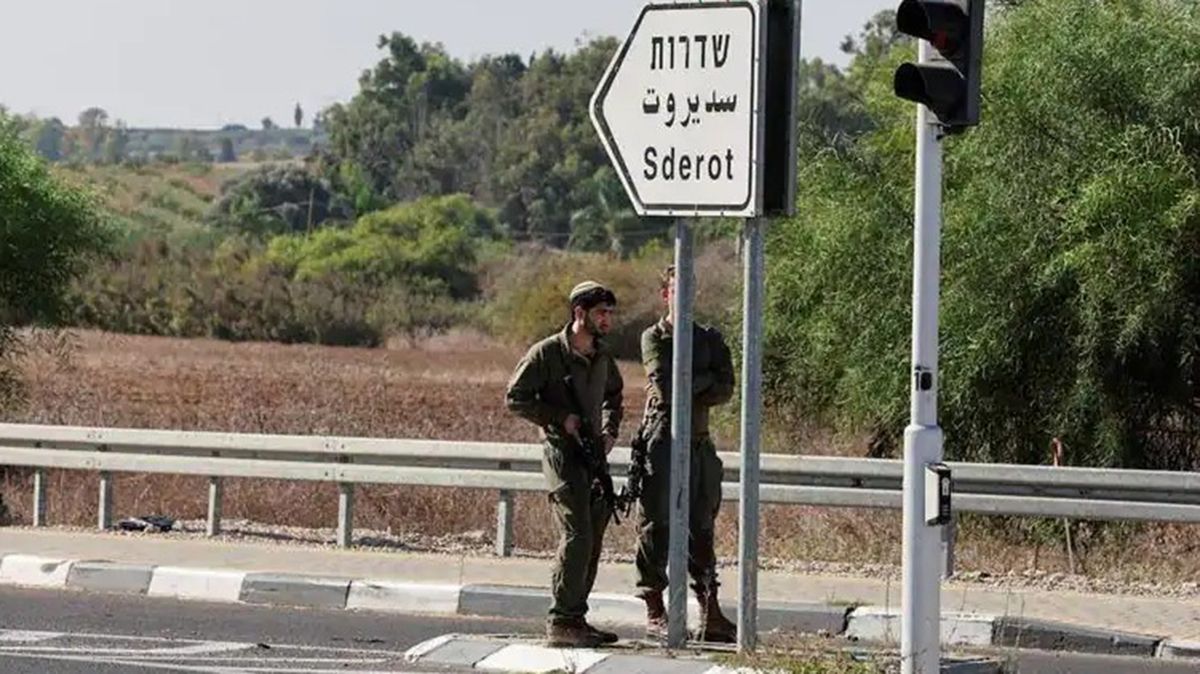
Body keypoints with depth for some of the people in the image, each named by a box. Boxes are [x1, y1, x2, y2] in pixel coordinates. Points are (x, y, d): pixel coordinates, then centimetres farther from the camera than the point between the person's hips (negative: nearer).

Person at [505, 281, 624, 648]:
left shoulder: (602, 356, 11)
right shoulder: (547, 353, -9)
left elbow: (613, 393, 30)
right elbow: (515, 397, -8)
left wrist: (610, 431, 13)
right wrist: (561, 418, -14)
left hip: (594, 453, 7)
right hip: (562, 452, -7)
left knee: (592, 541, 7)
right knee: (576, 536, -15)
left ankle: (576, 618, 13)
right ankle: (561, 621, -12)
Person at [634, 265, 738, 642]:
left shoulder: (709, 339, 13)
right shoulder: (654, 338, 2)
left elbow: (725, 389, 1)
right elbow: (664, 387, -13)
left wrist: (684, 392, -11)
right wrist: (703, 380, -3)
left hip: (699, 441, 4)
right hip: (662, 440, -4)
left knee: (701, 527, 5)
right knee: (656, 527, -4)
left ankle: (710, 613, 6)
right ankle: (655, 613, 0)